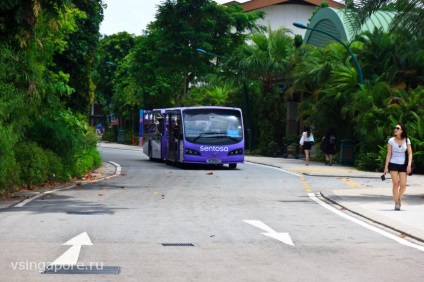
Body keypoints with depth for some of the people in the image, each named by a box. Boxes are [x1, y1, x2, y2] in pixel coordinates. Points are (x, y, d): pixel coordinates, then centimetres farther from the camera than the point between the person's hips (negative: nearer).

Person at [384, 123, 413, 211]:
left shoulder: (407, 140, 1)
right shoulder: (391, 140, -1)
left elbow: (410, 154, 2)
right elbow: (389, 154, 1)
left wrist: (409, 165, -11)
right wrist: (386, 167, -2)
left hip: (403, 165, 1)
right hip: (393, 164, -1)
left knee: (403, 185, -7)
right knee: (395, 184, -11)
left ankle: (399, 198, 24)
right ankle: (397, 203, 2)